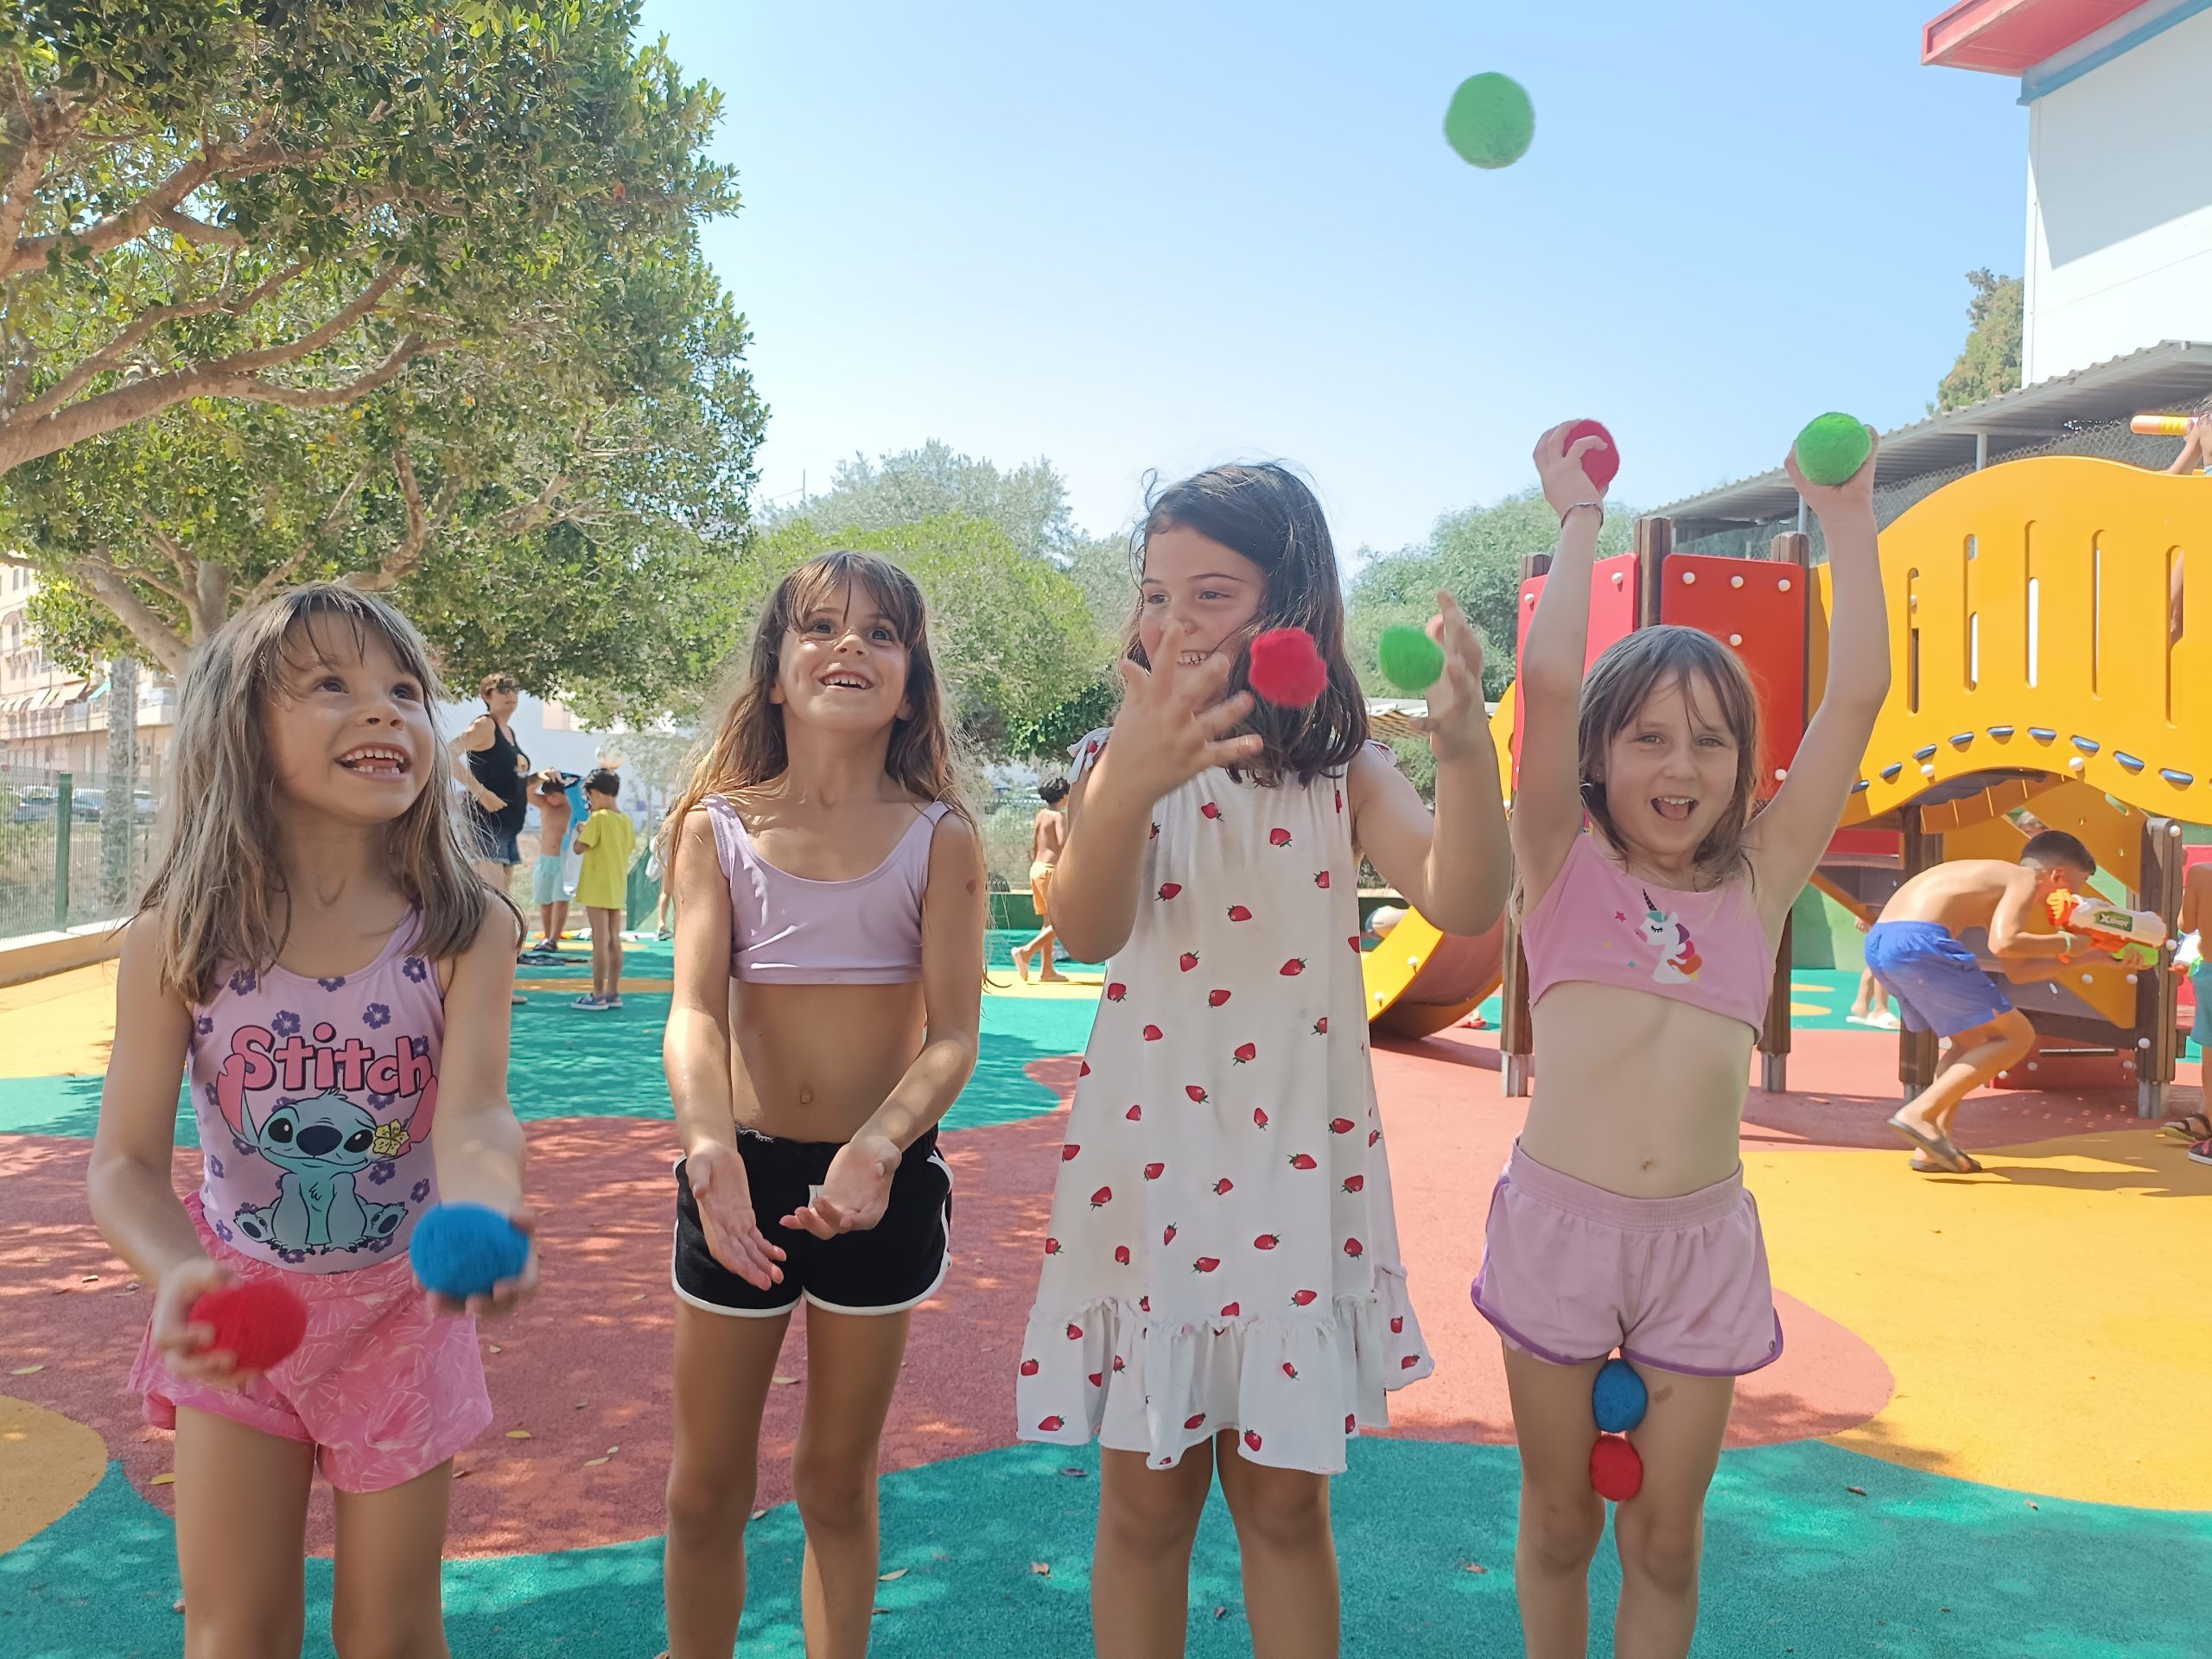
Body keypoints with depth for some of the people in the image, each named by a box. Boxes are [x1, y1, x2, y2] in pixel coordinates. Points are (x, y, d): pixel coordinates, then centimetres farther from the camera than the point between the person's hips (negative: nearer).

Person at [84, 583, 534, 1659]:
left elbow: (474, 1109, -30)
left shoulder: (467, 933, -16)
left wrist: (484, 1209, -53)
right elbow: (125, 1163, -18)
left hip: (400, 1311, 0)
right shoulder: (179, 936, -15)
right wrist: (180, 1276, -40)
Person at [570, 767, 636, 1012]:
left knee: (600, 941, -5)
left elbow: (579, 848, -17)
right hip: (618, 888, 7)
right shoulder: (626, 820, 8)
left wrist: (580, 831, 4)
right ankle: (613, 991, 15)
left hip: (598, 888, -7)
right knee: (614, 941, 10)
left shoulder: (598, 818, -14)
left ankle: (598, 995, -3)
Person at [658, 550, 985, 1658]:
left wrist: (877, 1149, -30)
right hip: (740, 1171, 1)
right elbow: (695, 1009, -14)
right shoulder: (718, 828, -3)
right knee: (705, 1491, 14)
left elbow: (953, 1035, -11)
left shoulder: (941, 839, -5)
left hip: (886, 1180, -1)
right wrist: (709, 1144, -33)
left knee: (838, 1485, 15)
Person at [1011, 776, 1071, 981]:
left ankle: (1048, 970, 11)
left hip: (1037, 868, 9)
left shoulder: (1040, 816, 13)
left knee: (1048, 921, 11)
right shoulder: (1060, 816, -10)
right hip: (1051, 870, -9)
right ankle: (1026, 951, -15)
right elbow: (1063, 842, -23)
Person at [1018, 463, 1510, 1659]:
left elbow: (1462, 904, -16)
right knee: (1147, 1493, 11)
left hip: (1295, 1158, 0)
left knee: (1285, 1495, 13)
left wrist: (1466, 753, -34)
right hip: (1150, 1146, 0)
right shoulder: (1124, 761, -1)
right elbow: (1084, 932, -19)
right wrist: (1133, 786, -38)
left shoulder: (1342, 775, 0)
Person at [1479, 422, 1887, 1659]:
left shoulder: (1757, 883, 5)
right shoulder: (1567, 866, 0)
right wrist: (1580, 517, 0)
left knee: (1666, 1537, 12)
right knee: (1560, 1522, 13)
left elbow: (1858, 695, 2)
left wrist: (1848, 521, 6)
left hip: (1702, 1235, 2)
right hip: (1559, 1220, -1)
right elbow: (1548, 681, -10)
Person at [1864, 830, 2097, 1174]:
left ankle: (1930, 1150, 13)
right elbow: (2003, 944, -15)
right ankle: (1920, 1113, -8)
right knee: (2017, 1036, 2)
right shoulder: (2026, 881, 4)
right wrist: (2065, 944, 1)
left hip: (1879, 944, 10)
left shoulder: (1997, 879, 32)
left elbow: (2017, 969, 36)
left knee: (1975, 1041, 24)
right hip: (1919, 941, -10)